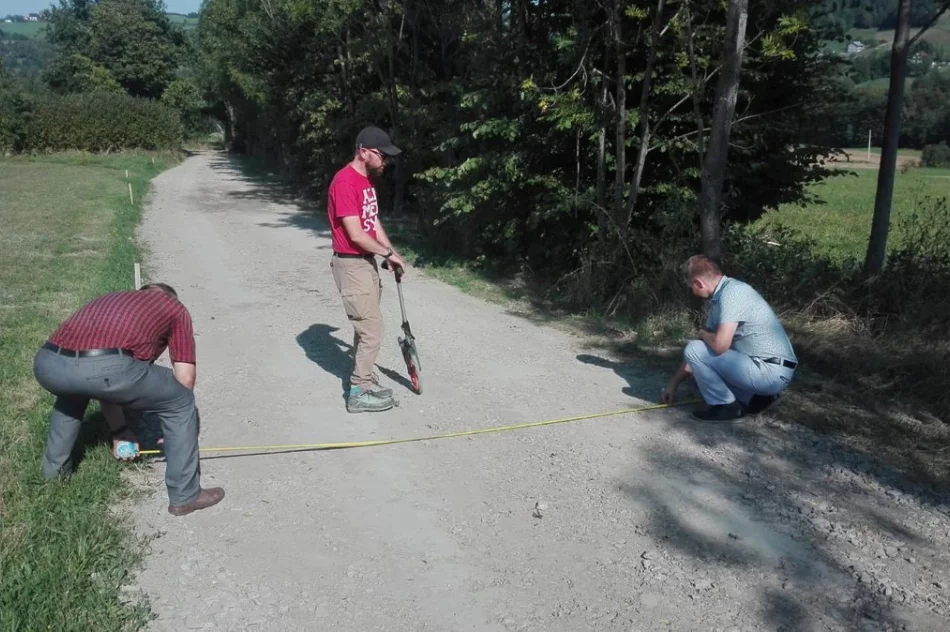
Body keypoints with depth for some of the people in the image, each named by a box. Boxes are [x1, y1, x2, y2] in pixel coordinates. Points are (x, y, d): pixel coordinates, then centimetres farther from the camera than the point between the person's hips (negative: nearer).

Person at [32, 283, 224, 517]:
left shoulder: (111, 299, 41)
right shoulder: (176, 310, 27)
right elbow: (185, 381, 21)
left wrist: (119, 431, 50)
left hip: (48, 362, 6)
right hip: (105, 366, -6)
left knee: (71, 395, 43)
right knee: (181, 403, 17)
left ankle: (55, 469, 51)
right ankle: (185, 496, 21)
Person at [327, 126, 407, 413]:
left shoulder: (367, 180, 11)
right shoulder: (345, 182, -20)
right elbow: (356, 234, -22)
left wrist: (390, 253, 4)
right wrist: (388, 252, -11)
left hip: (366, 261, 9)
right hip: (351, 265, -9)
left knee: (366, 327, 15)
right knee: (372, 329, -5)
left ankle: (365, 380, 26)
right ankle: (360, 393, 5)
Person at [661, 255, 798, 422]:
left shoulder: (732, 292, -18)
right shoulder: (719, 297, 12)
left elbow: (719, 345, -27)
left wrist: (703, 334, -3)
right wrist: (673, 383, 22)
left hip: (770, 371, -10)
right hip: (772, 371, 10)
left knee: (694, 349, -10)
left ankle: (725, 406, 0)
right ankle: (754, 397, 12)